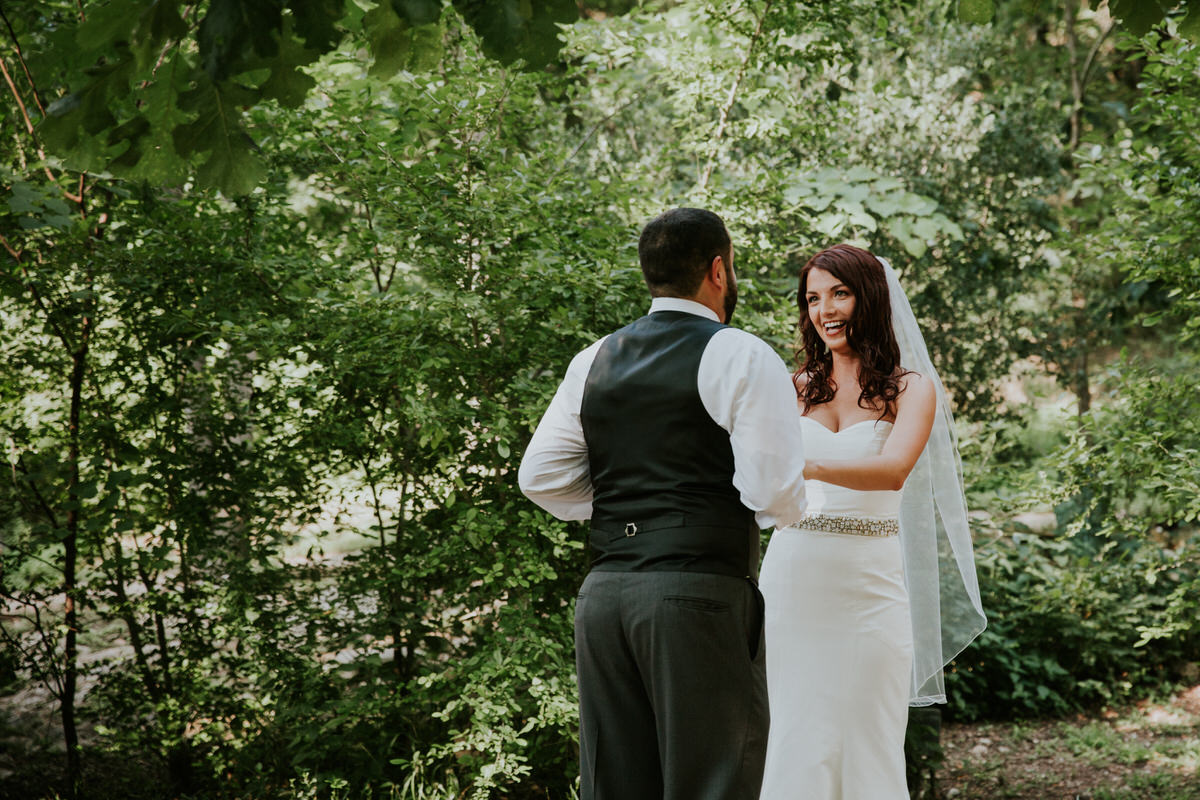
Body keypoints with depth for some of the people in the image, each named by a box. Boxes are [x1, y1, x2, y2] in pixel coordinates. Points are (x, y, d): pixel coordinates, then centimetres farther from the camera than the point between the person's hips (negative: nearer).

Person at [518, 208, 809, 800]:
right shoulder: (742, 358, -5)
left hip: (603, 595, 6)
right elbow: (775, 495, -11)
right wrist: (784, 506, 10)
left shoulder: (594, 360, 13)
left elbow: (541, 478, 10)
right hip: (701, 594, -6)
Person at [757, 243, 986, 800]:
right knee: (794, 746, 1)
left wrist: (805, 466, -32)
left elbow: (894, 470, -17)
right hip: (793, 573, 2)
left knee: (867, 745, 1)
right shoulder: (796, 388, 11)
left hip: (869, 581, -2)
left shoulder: (912, 388, 1)